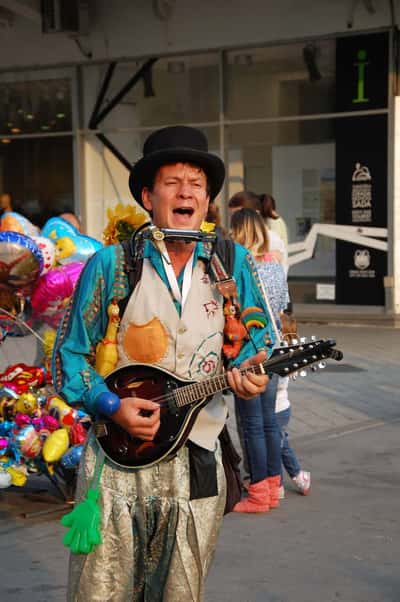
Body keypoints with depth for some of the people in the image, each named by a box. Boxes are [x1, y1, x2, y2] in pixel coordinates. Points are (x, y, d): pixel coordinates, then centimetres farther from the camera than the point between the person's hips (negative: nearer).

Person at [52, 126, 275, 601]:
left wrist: (248, 370, -8)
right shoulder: (109, 265, -6)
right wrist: (111, 406, -15)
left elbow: (258, 333, 14)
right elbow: (69, 355, -1)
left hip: (198, 460, 2)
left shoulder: (234, 264, 2)